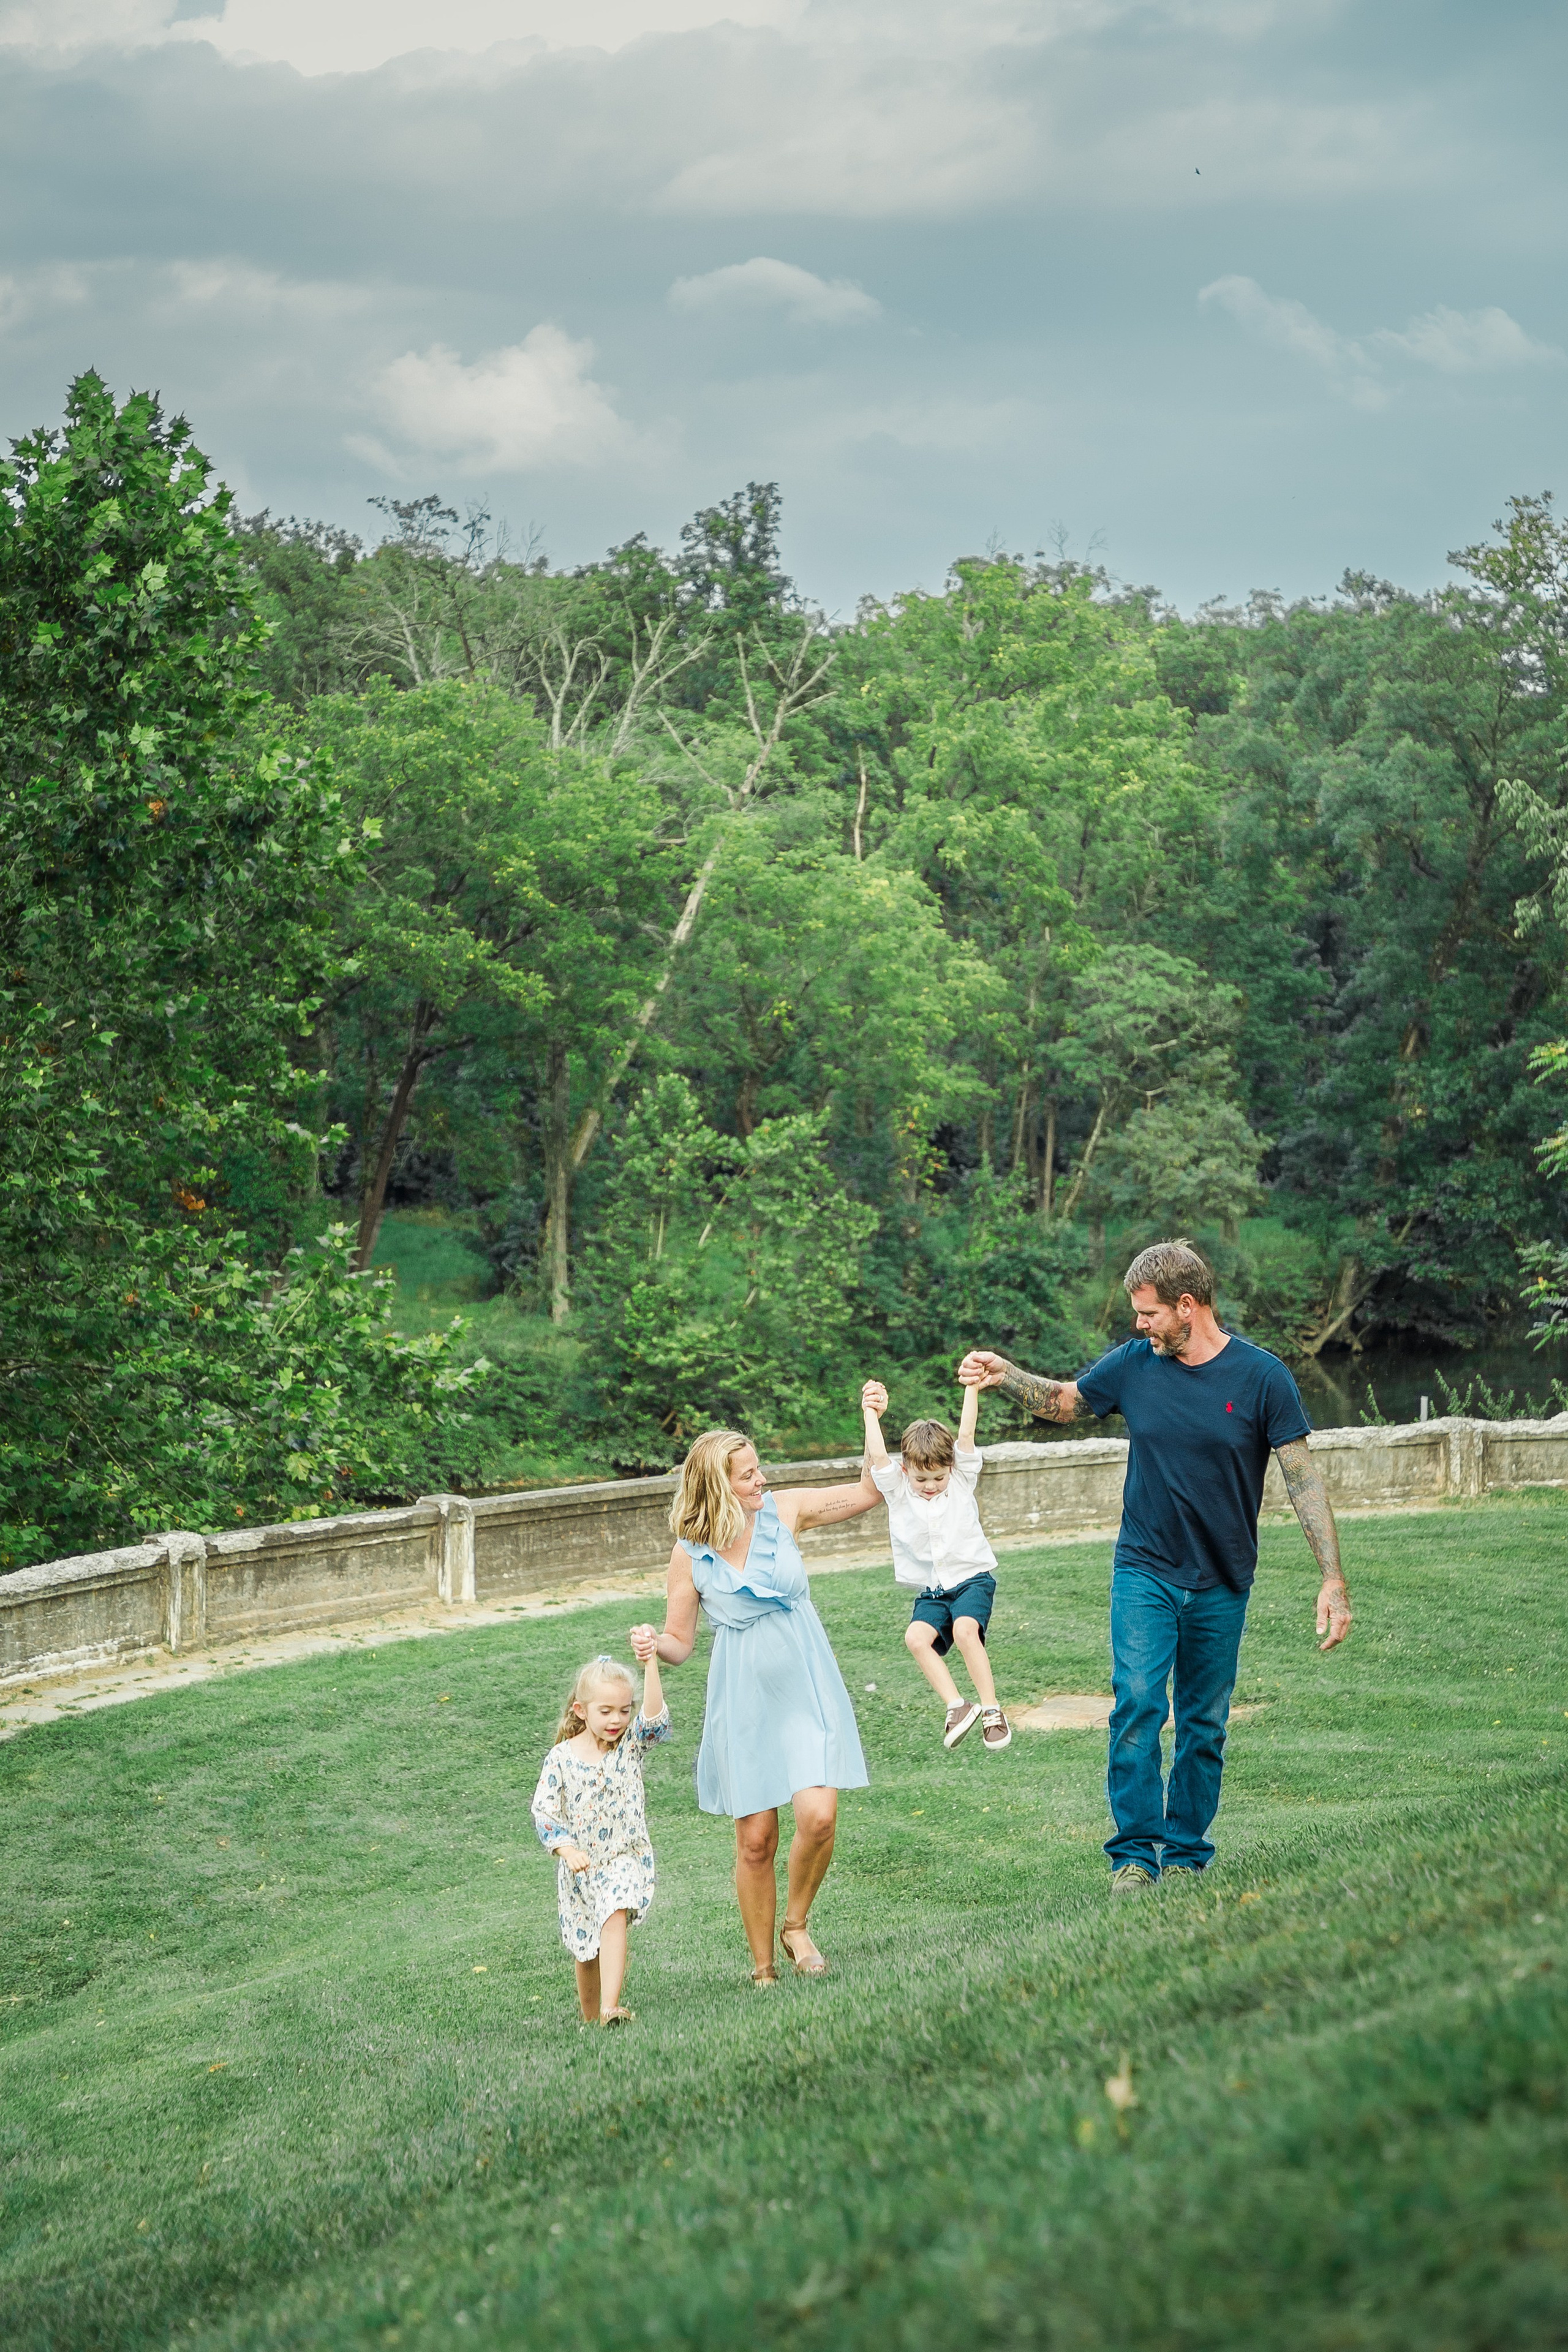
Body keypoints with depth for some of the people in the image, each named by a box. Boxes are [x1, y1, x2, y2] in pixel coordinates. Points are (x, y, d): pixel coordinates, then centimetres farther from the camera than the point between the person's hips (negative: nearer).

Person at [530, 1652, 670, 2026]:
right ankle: (590, 2019, 35)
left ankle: (610, 2009, -35)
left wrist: (651, 1662, -35)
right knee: (585, 1950, 13)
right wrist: (567, 1850, -19)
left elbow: (655, 1717, -22)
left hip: (625, 1858, -2)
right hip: (579, 1866, 2)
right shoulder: (561, 1757, -4)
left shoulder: (631, 1743, -3)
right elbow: (543, 1809, -5)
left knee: (615, 1917, -28)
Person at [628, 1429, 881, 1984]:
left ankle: (796, 1926, 10)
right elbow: (680, 1644, 2)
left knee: (818, 1817, -16)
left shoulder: (785, 1511, -1)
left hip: (807, 1688, 1)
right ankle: (763, 1969, 18)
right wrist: (652, 1645, -20)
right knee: (755, 1839, 1)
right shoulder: (690, 1554, -5)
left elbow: (870, 1493, 6)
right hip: (744, 1700, -1)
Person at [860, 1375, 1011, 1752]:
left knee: (964, 1628, -30)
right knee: (917, 1637, -25)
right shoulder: (898, 1491, 4)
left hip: (972, 1579, -3)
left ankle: (991, 1710, -23)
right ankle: (957, 1706, -22)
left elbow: (966, 1435, -9)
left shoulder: (962, 1480, 2)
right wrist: (871, 1413, -9)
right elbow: (877, 1456, -10)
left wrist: (972, 1387, -14)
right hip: (931, 1592, 3)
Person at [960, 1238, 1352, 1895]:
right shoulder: (1134, 1363, -2)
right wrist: (1006, 1377, -2)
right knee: (1138, 1704, -14)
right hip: (1144, 1570, 1)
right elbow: (1063, 1401, 17)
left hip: (1222, 1582, -1)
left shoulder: (1261, 1375, -9)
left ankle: (1186, 1854, 19)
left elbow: (1303, 1477, -7)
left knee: (1204, 1724, 7)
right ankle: (1134, 1853, -6)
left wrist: (1332, 1579, -12)